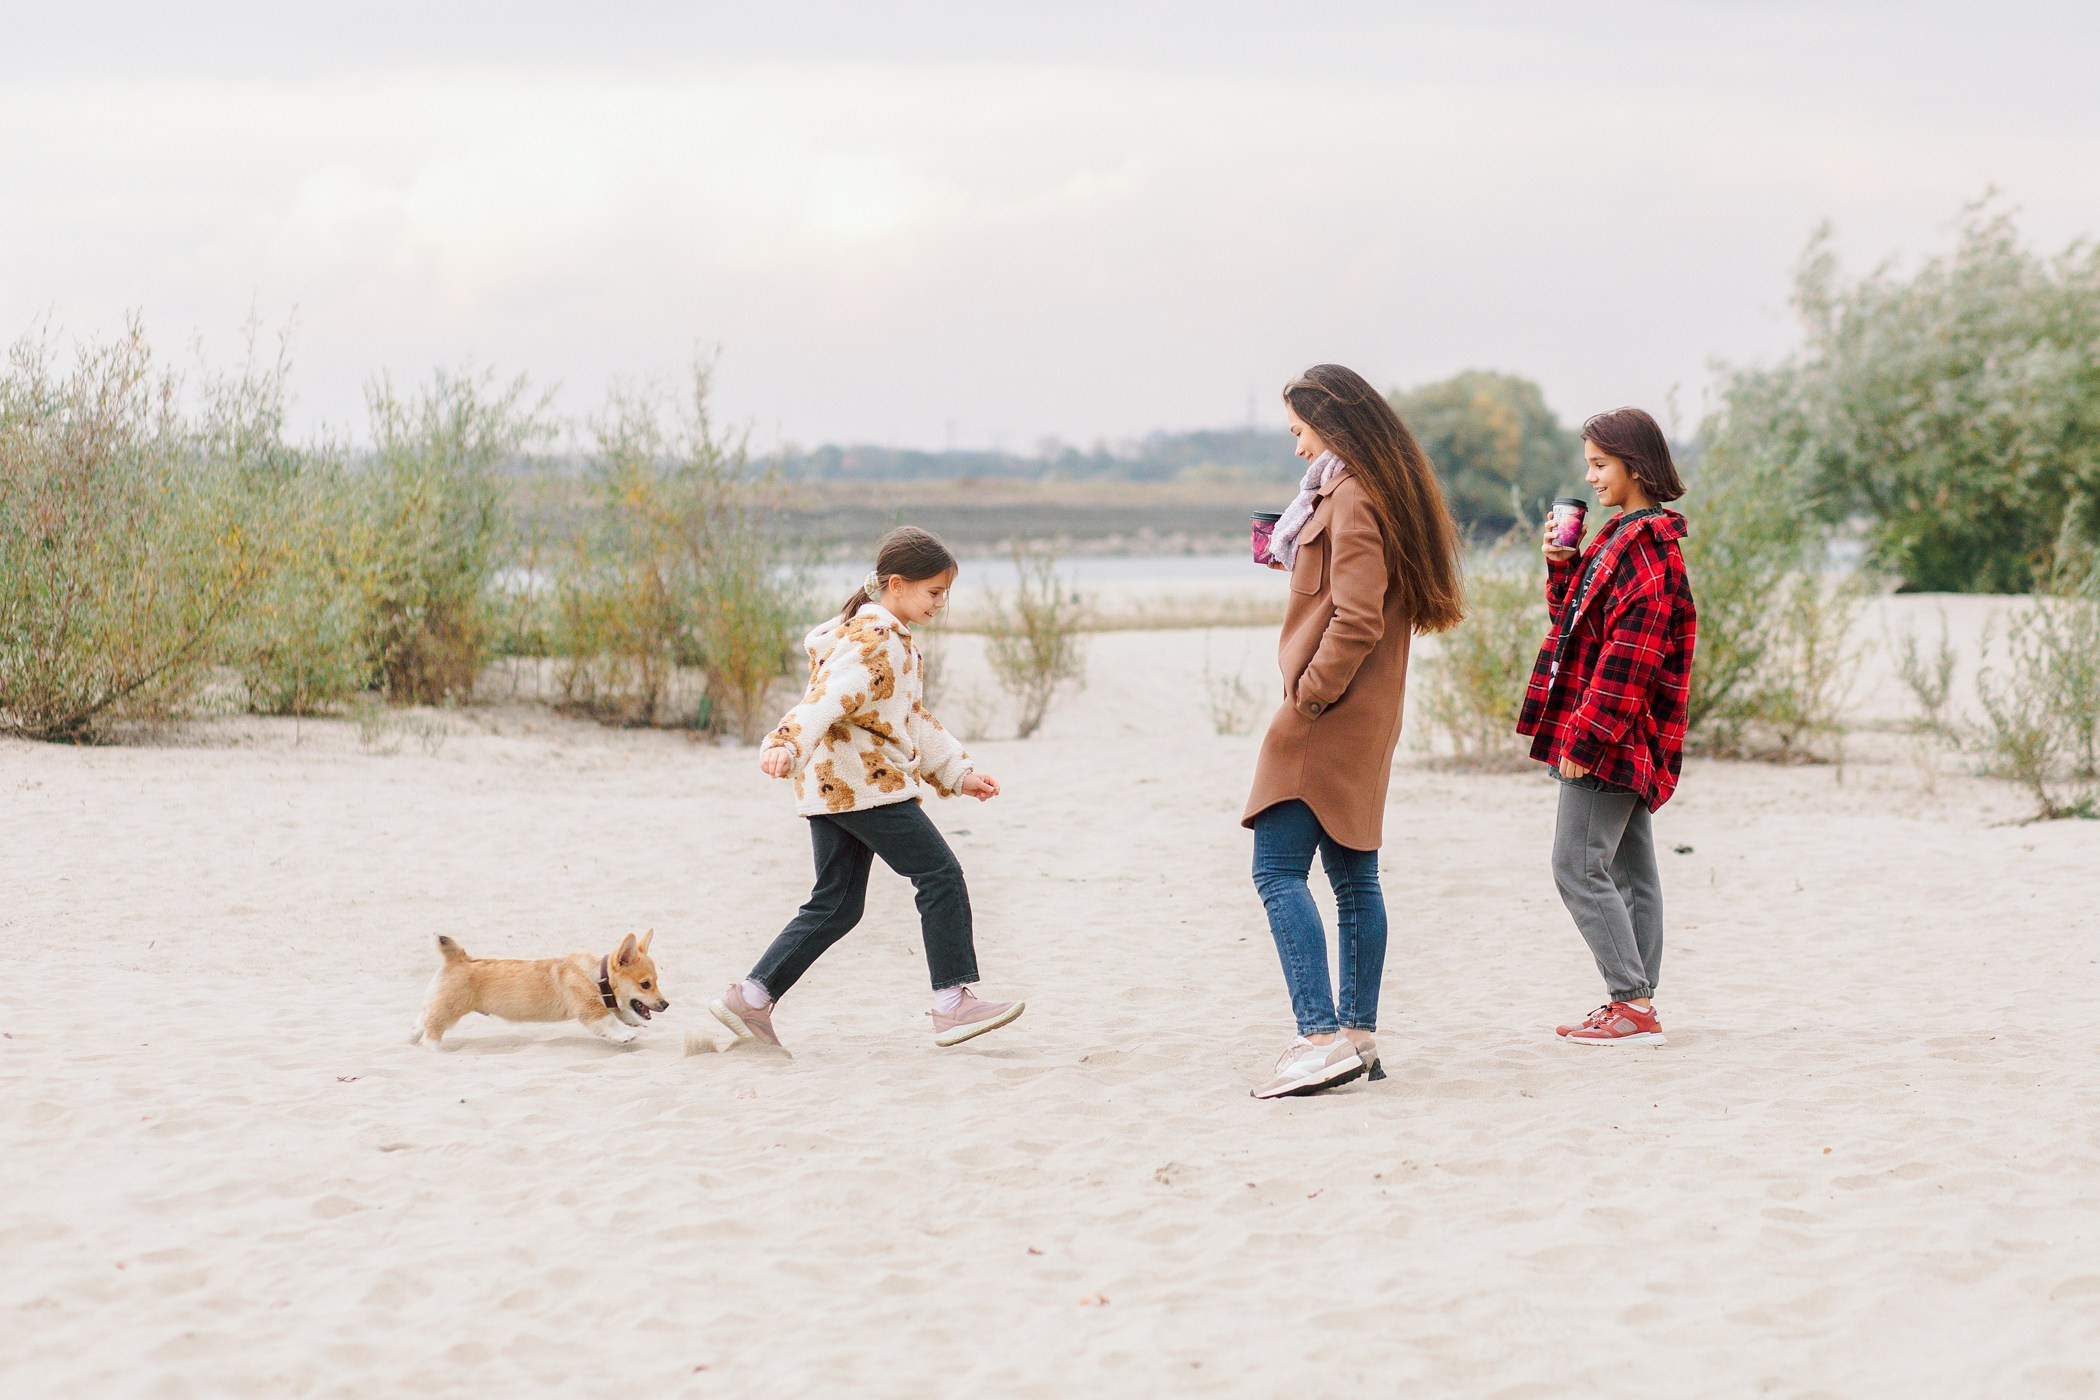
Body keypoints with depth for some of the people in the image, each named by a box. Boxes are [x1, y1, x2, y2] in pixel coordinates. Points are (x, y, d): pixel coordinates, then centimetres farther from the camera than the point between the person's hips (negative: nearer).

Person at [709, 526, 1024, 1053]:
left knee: (836, 906, 10)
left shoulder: (895, 640, 22)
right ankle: (953, 1004, -7)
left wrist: (958, 773, 31)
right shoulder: (873, 636, -12)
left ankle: (751, 998, 9)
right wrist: (786, 744, -41)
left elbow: (913, 719, 31)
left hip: (833, 788, 10)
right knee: (941, 875, -7)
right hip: (863, 779, -10)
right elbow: (828, 696, -27)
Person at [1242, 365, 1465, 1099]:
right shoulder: (1385, 493, 16)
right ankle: (1358, 1036, 16)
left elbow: (1356, 620, -21)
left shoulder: (1352, 500, -15)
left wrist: (1307, 695, -16)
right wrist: (1295, 558, 15)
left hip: (1327, 716, -10)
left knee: (1279, 870, -12)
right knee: (1353, 875, 12)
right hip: (1364, 720, 11)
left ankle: (1322, 1036, -19)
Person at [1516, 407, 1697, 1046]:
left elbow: (1629, 653, -21)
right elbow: (1575, 622, 22)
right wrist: (1561, 567, 6)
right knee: (1629, 868, 10)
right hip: (1622, 740, 10)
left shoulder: (1647, 547, -16)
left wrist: (1584, 737, -22)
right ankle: (1636, 1004, 13)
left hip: (1609, 735, -10)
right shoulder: (1625, 538, 16)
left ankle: (1633, 1005, -9)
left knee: (1578, 866, -9)